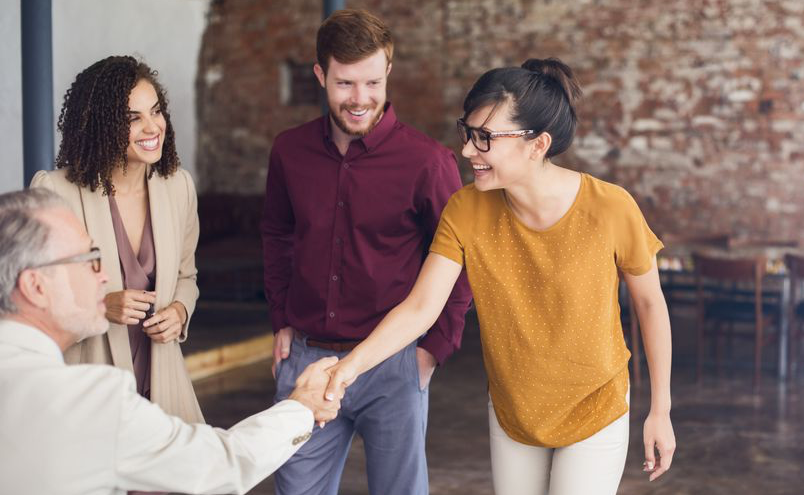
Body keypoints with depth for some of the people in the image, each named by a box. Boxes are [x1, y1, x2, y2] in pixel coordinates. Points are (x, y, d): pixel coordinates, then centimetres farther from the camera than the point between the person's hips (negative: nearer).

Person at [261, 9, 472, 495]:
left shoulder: (427, 160, -11)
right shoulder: (290, 150, 2)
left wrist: (436, 346, -5)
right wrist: (282, 322, 12)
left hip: (392, 365, -3)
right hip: (305, 358, 4)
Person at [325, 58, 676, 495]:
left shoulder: (610, 209, -24)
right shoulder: (466, 211, -17)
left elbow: (650, 303, -10)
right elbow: (420, 307, -20)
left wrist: (660, 411, -4)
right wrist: (352, 364, -37)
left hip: (594, 411, -3)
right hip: (512, 410, 3)